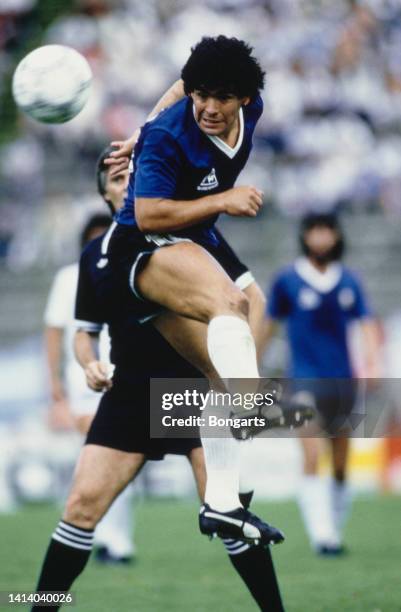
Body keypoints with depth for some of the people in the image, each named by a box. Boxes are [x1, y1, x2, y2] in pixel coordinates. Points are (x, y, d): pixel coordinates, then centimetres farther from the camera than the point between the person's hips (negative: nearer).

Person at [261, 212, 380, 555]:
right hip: (306, 380, -4)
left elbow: (366, 324, 4)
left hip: (342, 381, 4)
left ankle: (335, 531, 22)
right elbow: (270, 324, 7)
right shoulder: (288, 281, -2)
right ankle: (322, 535, -19)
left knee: (341, 465, 9)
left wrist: (372, 361, -12)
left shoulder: (348, 282, 6)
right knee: (312, 458, -16)